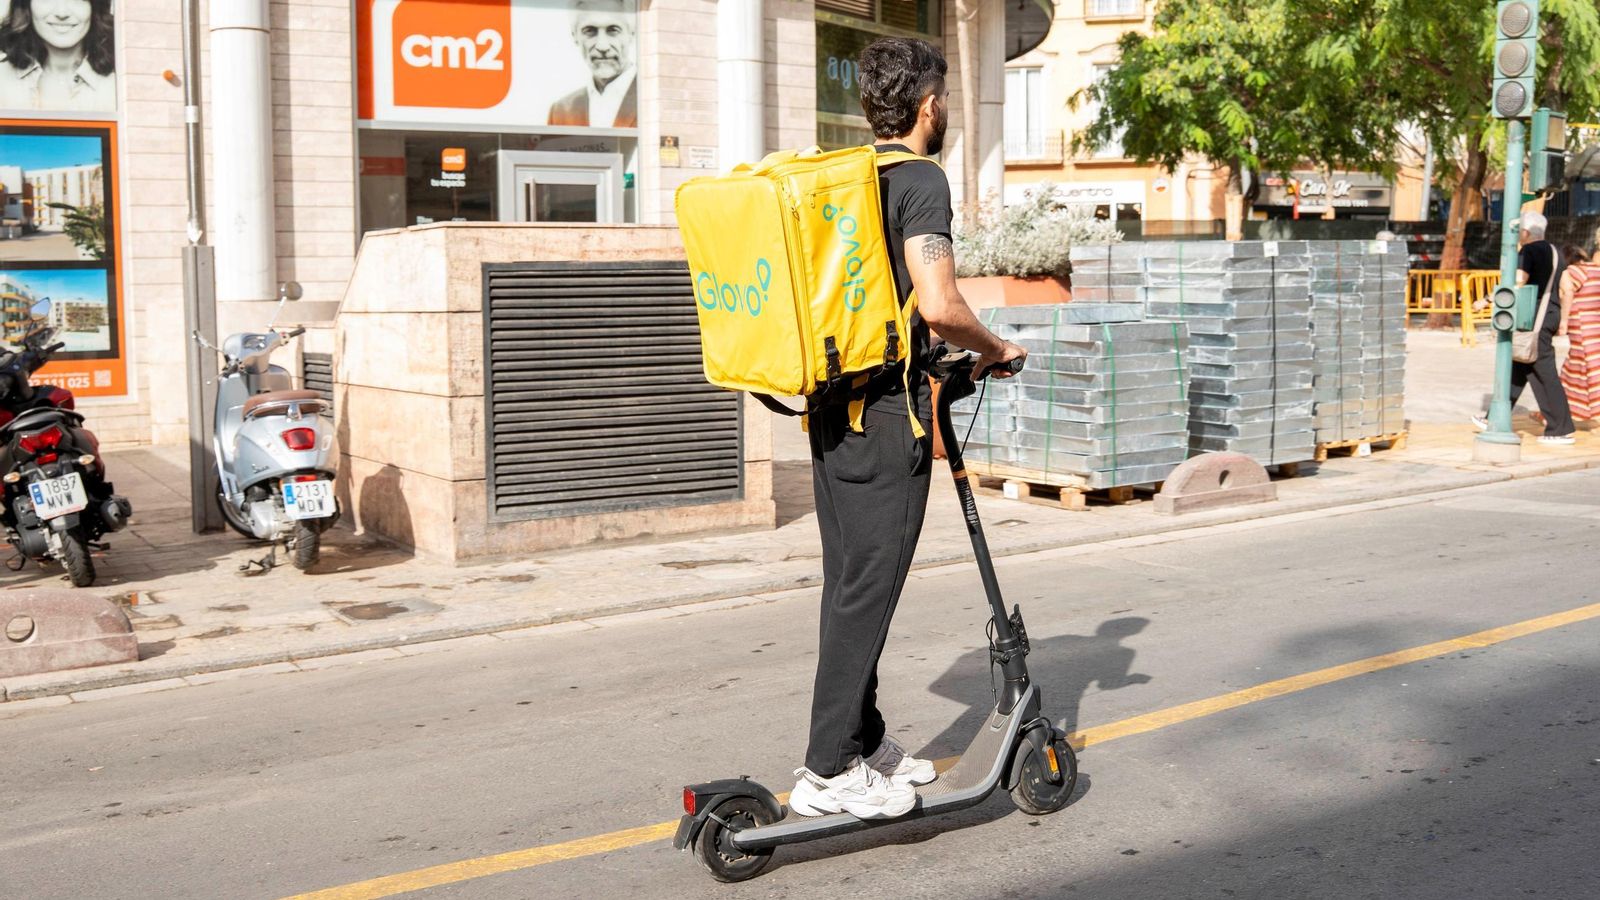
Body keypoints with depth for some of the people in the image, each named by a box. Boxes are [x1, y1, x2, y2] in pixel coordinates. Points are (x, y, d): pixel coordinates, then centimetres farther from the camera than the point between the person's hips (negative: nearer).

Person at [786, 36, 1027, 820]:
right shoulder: (919, 180, -11)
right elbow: (940, 305, -23)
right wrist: (994, 350, -4)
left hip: (831, 404, 9)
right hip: (887, 410, -9)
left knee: (848, 580, 13)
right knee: (868, 586, -5)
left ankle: (866, 741, 25)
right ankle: (829, 772, -1)